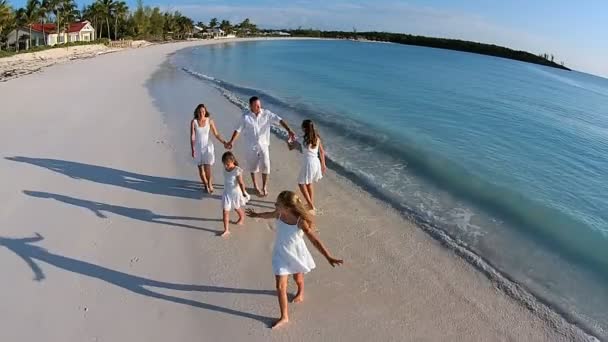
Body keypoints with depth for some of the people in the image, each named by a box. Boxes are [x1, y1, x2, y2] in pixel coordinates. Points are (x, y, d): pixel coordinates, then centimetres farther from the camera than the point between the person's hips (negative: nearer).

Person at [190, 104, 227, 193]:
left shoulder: (210, 121, -6)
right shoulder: (193, 122, -8)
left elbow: (216, 134, 0)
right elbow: (192, 136, -10)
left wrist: (224, 142, -11)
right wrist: (192, 149, -17)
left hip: (207, 146, 0)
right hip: (198, 147, 1)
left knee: (207, 167, -12)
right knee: (200, 168, 7)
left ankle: (210, 183, 12)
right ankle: (206, 185, 27)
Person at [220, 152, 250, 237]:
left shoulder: (237, 171, -25)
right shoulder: (225, 169, -7)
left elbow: (241, 183, -21)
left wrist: (244, 193, -16)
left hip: (236, 193, -4)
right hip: (227, 193, 5)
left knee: (237, 208, 21)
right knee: (225, 211, 0)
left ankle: (242, 218, 54)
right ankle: (226, 230, 6)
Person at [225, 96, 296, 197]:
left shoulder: (266, 114, -11)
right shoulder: (245, 117, -12)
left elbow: (279, 120, -17)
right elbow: (238, 129, -4)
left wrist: (289, 130, -30)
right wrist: (231, 142, -7)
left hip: (263, 144, 1)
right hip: (251, 146, 0)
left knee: (265, 166, 0)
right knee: (252, 166, 13)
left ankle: (264, 187, 19)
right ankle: (255, 185, 35)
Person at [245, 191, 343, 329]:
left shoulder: (300, 221, -32)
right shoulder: (279, 214, -18)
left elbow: (315, 241, -30)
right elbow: (269, 215, 8)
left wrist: (329, 257, -36)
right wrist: (256, 214, 27)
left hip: (295, 254, -3)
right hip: (281, 254, 3)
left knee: (298, 278, 26)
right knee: (280, 286, 3)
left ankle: (300, 293, 60)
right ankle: (284, 317, 19)